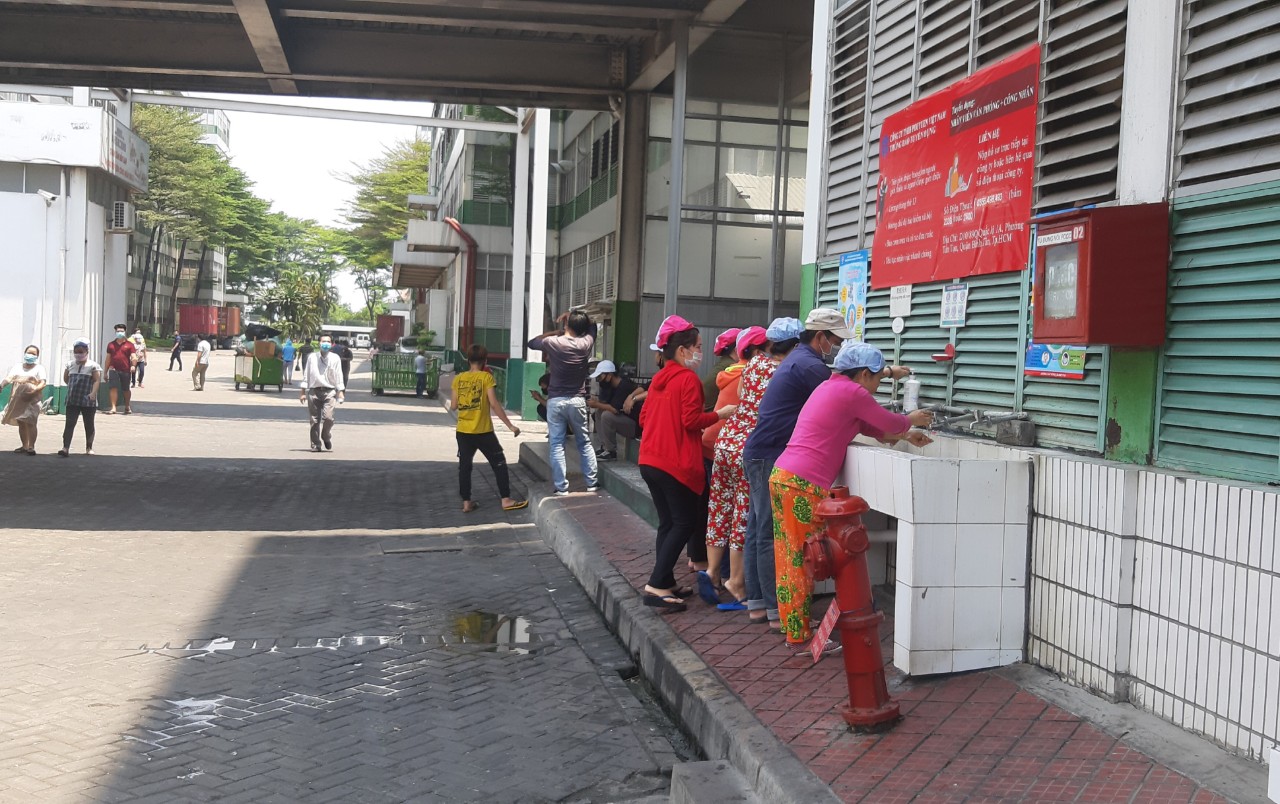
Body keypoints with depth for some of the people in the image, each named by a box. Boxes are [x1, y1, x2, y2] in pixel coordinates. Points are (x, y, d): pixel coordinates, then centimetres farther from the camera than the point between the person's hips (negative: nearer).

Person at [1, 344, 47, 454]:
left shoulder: (39, 368, 1)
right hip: (17, 401, 5)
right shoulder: (17, 366, 13)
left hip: (31, 401, -5)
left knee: (30, 423, -11)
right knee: (21, 423, 9)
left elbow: (43, 383, -11)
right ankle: (25, 446, 18)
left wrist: (34, 391, -28)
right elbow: (9, 378, 2)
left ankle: (31, 446, -10)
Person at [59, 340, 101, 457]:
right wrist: (72, 387, 11)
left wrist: (93, 392, -27)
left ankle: (89, 448, 20)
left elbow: (97, 380, -13)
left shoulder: (93, 366, -3)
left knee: (89, 425, 8)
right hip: (72, 401, 3)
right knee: (69, 424, -6)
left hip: (88, 402, -3)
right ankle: (66, 448, -12)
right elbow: (65, 379, 22)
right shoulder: (70, 365, 11)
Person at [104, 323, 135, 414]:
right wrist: (106, 372, 15)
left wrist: (133, 365, -24)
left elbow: (133, 357, -3)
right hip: (114, 370, 1)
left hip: (125, 370, -1)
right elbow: (108, 358, 16)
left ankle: (127, 406, 29)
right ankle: (113, 408, -13)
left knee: (126, 389, 10)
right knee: (113, 388, -10)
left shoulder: (129, 345, 5)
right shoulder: (111, 344, 12)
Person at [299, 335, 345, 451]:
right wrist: (303, 391, 8)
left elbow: (338, 376, 5)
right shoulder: (312, 357, 7)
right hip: (314, 390, 1)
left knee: (328, 417, -16)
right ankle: (315, 444, 13)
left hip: (329, 391, -1)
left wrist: (341, 392, -1)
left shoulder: (335, 358, 5)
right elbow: (306, 375, 10)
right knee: (315, 420, 3)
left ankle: (326, 438, 11)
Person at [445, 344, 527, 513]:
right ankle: (506, 500, 6)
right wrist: (510, 425, -11)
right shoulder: (486, 377, -8)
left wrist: (448, 403, 28)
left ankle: (466, 502, 12)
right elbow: (494, 404, -15)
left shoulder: (458, 378, 3)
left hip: (463, 431, 4)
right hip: (483, 431, -4)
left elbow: (454, 406, 4)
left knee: (464, 466, 11)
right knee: (499, 463, 7)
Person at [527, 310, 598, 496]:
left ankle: (561, 487, 1)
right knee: (584, 443, 14)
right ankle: (591, 483, 15)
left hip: (556, 401, -1)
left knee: (557, 446, 2)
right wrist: (580, 318, 13)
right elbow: (592, 327, 20)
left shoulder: (552, 343, -8)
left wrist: (554, 332, 14)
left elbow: (531, 342, 15)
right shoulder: (585, 343, -4)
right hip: (577, 401, 2)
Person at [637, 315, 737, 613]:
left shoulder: (659, 378, 14)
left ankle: (665, 583, 16)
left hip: (650, 461, 8)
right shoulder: (688, 379, -11)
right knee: (685, 523, -1)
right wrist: (719, 414, -3)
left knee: (668, 523, 14)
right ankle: (657, 585, -8)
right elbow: (691, 421, -16)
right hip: (677, 463, -8)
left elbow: (644, 418, 17)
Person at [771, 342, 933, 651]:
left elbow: (866, 426, 28)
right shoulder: (852, 392, -8)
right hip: (803, 485, -9)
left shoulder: (831, 386, 20)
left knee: (790, 558, 15)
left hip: (781, 475, 9)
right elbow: (890, 422, 4)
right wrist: (912, 420, 24)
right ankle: (800, 636, 6)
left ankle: (794, 625, 25)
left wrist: (905, 435, 31)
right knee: (804, 559, -1)